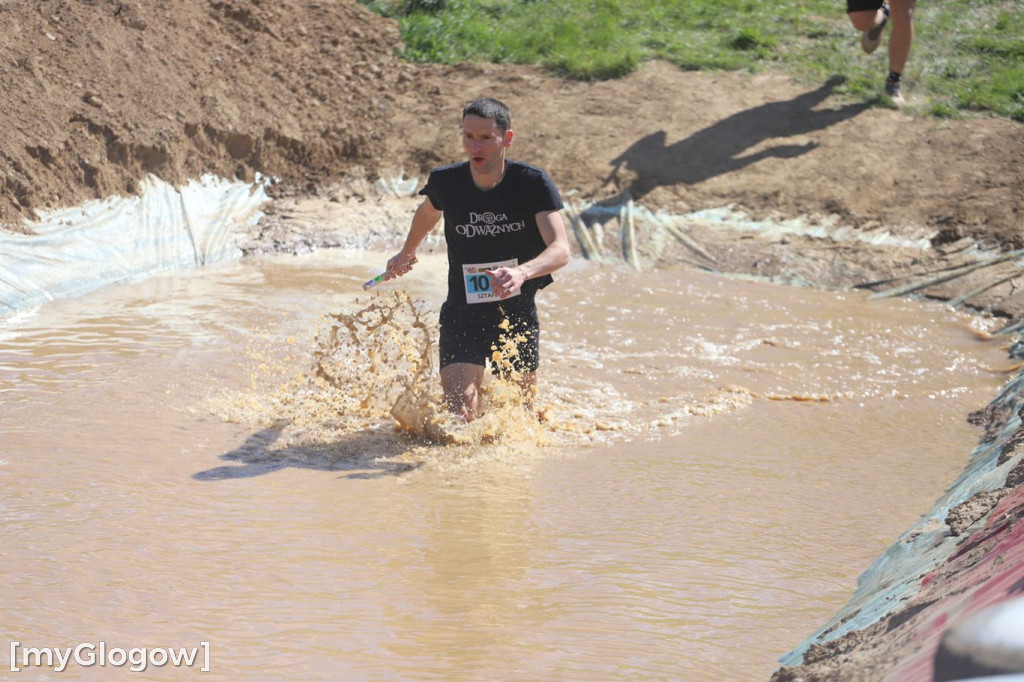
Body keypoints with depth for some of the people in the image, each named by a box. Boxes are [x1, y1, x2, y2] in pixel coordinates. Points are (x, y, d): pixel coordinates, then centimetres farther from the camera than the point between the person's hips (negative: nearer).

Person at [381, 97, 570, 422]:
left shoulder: (533, 184, -16)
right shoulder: (445, 182, -9)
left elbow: (560, 249, -27)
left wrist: (522, 272, -47)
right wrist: (407, 253, 34)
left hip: (519, 314, 0)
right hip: (462, 317, 0)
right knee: (460, 417, -16)